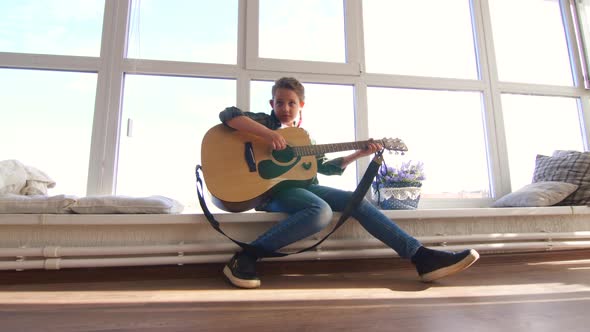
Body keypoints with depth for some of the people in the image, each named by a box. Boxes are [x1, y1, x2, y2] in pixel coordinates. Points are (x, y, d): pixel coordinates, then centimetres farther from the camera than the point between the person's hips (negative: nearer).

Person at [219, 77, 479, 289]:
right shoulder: (266, 122, 4)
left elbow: (323, 166, 23)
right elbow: (227, 114, -12)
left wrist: (358, 154, 16)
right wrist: (266, 133, -24)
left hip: (301, 185, 7)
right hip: (270, 189, -6)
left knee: (356, 200, -8)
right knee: (321, 212, -35)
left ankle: (423, 257, -10)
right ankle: (246, 256, -29)